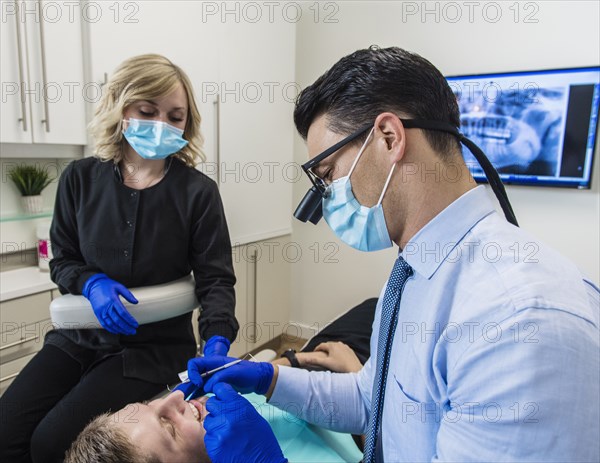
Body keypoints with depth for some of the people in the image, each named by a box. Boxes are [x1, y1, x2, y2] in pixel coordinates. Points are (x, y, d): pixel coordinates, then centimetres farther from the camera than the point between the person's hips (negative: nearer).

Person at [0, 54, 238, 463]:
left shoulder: (198, 192, -11)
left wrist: (218, 340, -30)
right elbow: (62, 260, 6)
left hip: (156, 346, -4)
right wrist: (91, 283, -16)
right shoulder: (81, 178, -1)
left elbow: (216, 279, -13)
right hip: (81, 335, 4)